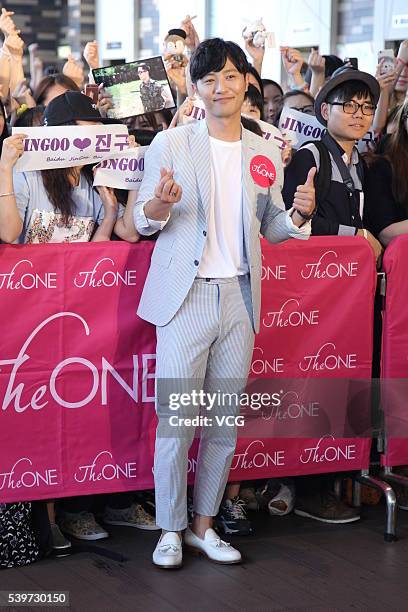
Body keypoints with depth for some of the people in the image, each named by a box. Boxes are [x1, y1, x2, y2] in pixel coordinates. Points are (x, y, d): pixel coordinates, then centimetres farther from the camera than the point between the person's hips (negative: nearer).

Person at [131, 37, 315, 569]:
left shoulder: (264, 152, 9)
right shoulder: (171, 144, -2)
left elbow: (269, 228, 15)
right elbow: (143, 222, 1)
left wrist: (300, 213, -6)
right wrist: (159, 206, -22)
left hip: (240, 297, 4)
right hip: (186, 298, -3)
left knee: (226, 421, 9)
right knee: (177, 421, -3)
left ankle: (204, 525, 22)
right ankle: (170, 530, 11)